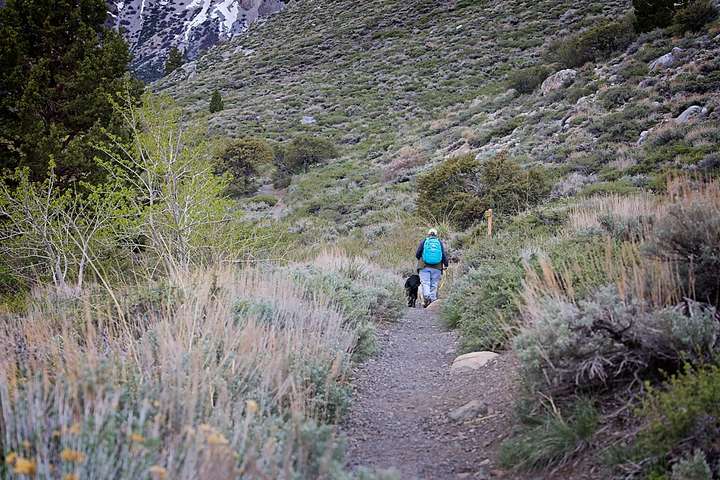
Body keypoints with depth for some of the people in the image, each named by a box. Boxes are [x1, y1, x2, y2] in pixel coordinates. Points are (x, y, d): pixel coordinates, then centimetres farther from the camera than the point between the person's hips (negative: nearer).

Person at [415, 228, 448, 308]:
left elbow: (417, 254, 4)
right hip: (436, 268, 2)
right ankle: (433, 300, 6)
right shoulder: (439, 242, 9)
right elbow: (444, 255, 4)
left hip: (424, 267, -2)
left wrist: (420, 259, 23)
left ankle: (427, 297, -28)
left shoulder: (424, 241, 6)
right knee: (434, 285, 8)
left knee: (425, 283, -6)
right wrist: (445, 264, 17)